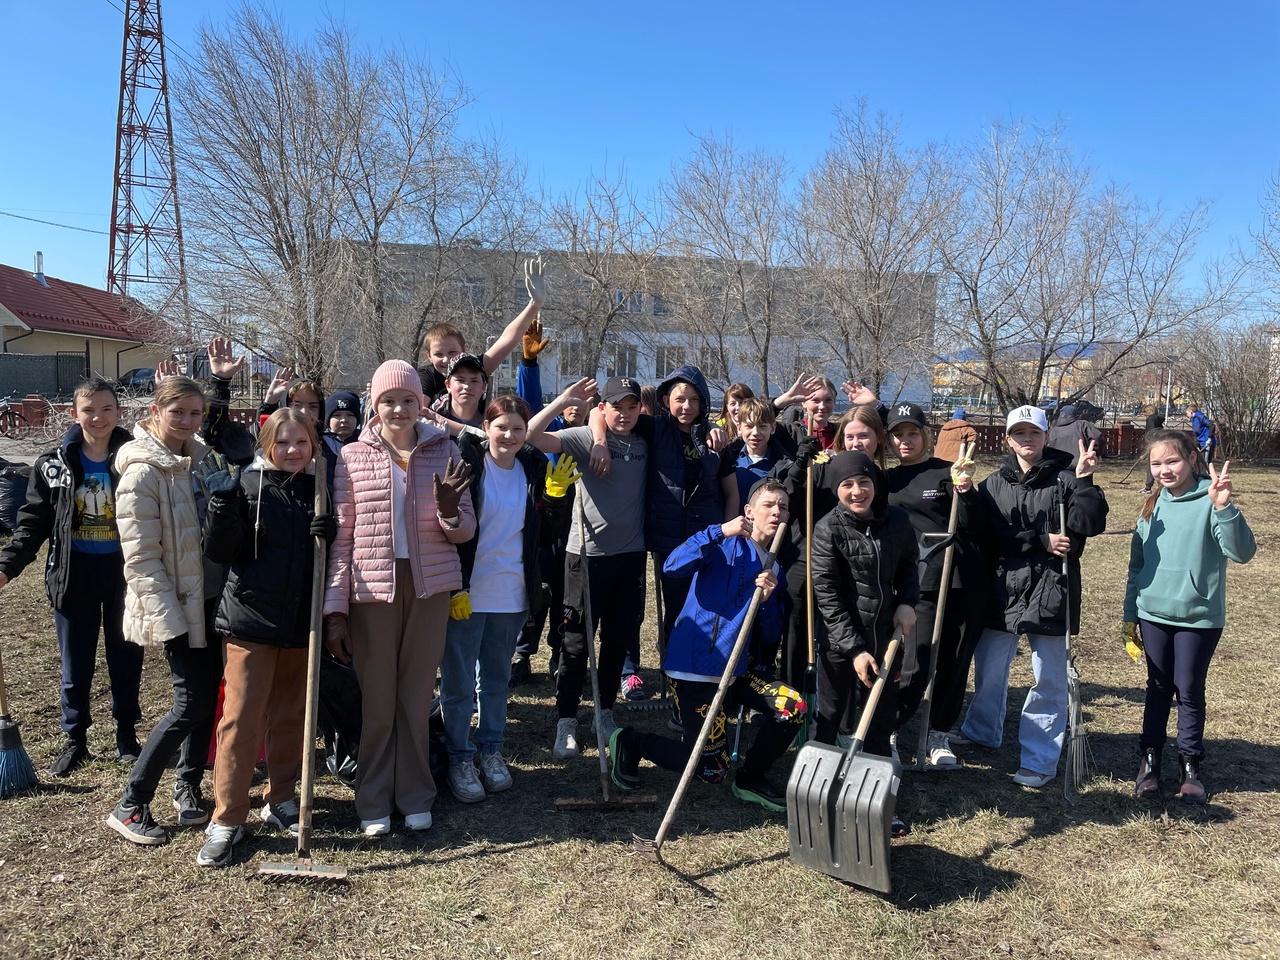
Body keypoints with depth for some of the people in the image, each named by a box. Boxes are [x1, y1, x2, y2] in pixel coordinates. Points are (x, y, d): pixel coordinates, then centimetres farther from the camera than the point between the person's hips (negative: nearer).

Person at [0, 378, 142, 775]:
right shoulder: (53, 464, -3)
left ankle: (126, 733, 29)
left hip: (124, 572, -1)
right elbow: (33, 521, 0)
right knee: (75, 664, 12)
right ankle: (75, 739, 28)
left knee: (126, 658, 13)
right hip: (73, 575, 1)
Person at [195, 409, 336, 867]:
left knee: (290, 715, 14)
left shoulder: (320, 488, 4)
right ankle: (227, 819, 9)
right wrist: (222, 514, -24)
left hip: (301, 622, 4)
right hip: (251, 618, -3)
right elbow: (219, 552, -5)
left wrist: (332, 536, -12)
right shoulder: (248, 485, -5)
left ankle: (280, 800, 30)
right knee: (241, 717, -2)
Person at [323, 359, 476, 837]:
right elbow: (341, 536, 0)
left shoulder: (444, 451, 3)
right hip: (373, 588, -1)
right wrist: (335, 609, -3)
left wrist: (449, 509, -18)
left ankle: (415, 796, 27)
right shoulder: (352, 456, 0)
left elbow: (465, 531, 5)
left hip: (429, 587, 1)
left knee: (417, 696, 12)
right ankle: (374, 802, 24)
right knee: (377, 701, 8)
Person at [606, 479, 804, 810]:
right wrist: (720, 531, -27)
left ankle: (751, 780, 11)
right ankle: (630, 743, 18)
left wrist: (768, 599, -9)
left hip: (735, 668, 7)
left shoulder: (776, 568, 14)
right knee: (712, 771, -4)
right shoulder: (726, 545, -6)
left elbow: (771, 637, 10)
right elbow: (674, 565, -24)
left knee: (793, 707, -11)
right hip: (696, 664, -7)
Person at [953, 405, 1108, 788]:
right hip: (1002, 591, 3)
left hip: (1050, 593, -3)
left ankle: (1040, 760, 15)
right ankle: (981, 730, 41)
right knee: (989, 668, 18)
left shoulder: (1065, 479, -3)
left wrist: (1084, 482, -27)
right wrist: (1042, 542, -13)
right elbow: (990, 537, -5)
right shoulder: (994, 485, 5)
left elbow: (1092, 523, -16)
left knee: (1048, 680, 4)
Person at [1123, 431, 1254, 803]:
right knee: (1158, 688, 13)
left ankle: (1190, 764, 22)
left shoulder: (1210, 501, -13)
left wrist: (1224, 507, -39)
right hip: (1154, 614, 4)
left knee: (1190, 691, 7)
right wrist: (1130, 612, 12)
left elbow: (1242, 552, -25)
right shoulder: (1153, 505, 3)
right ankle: (1149, 758, 22)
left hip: (1199, 617, -4)